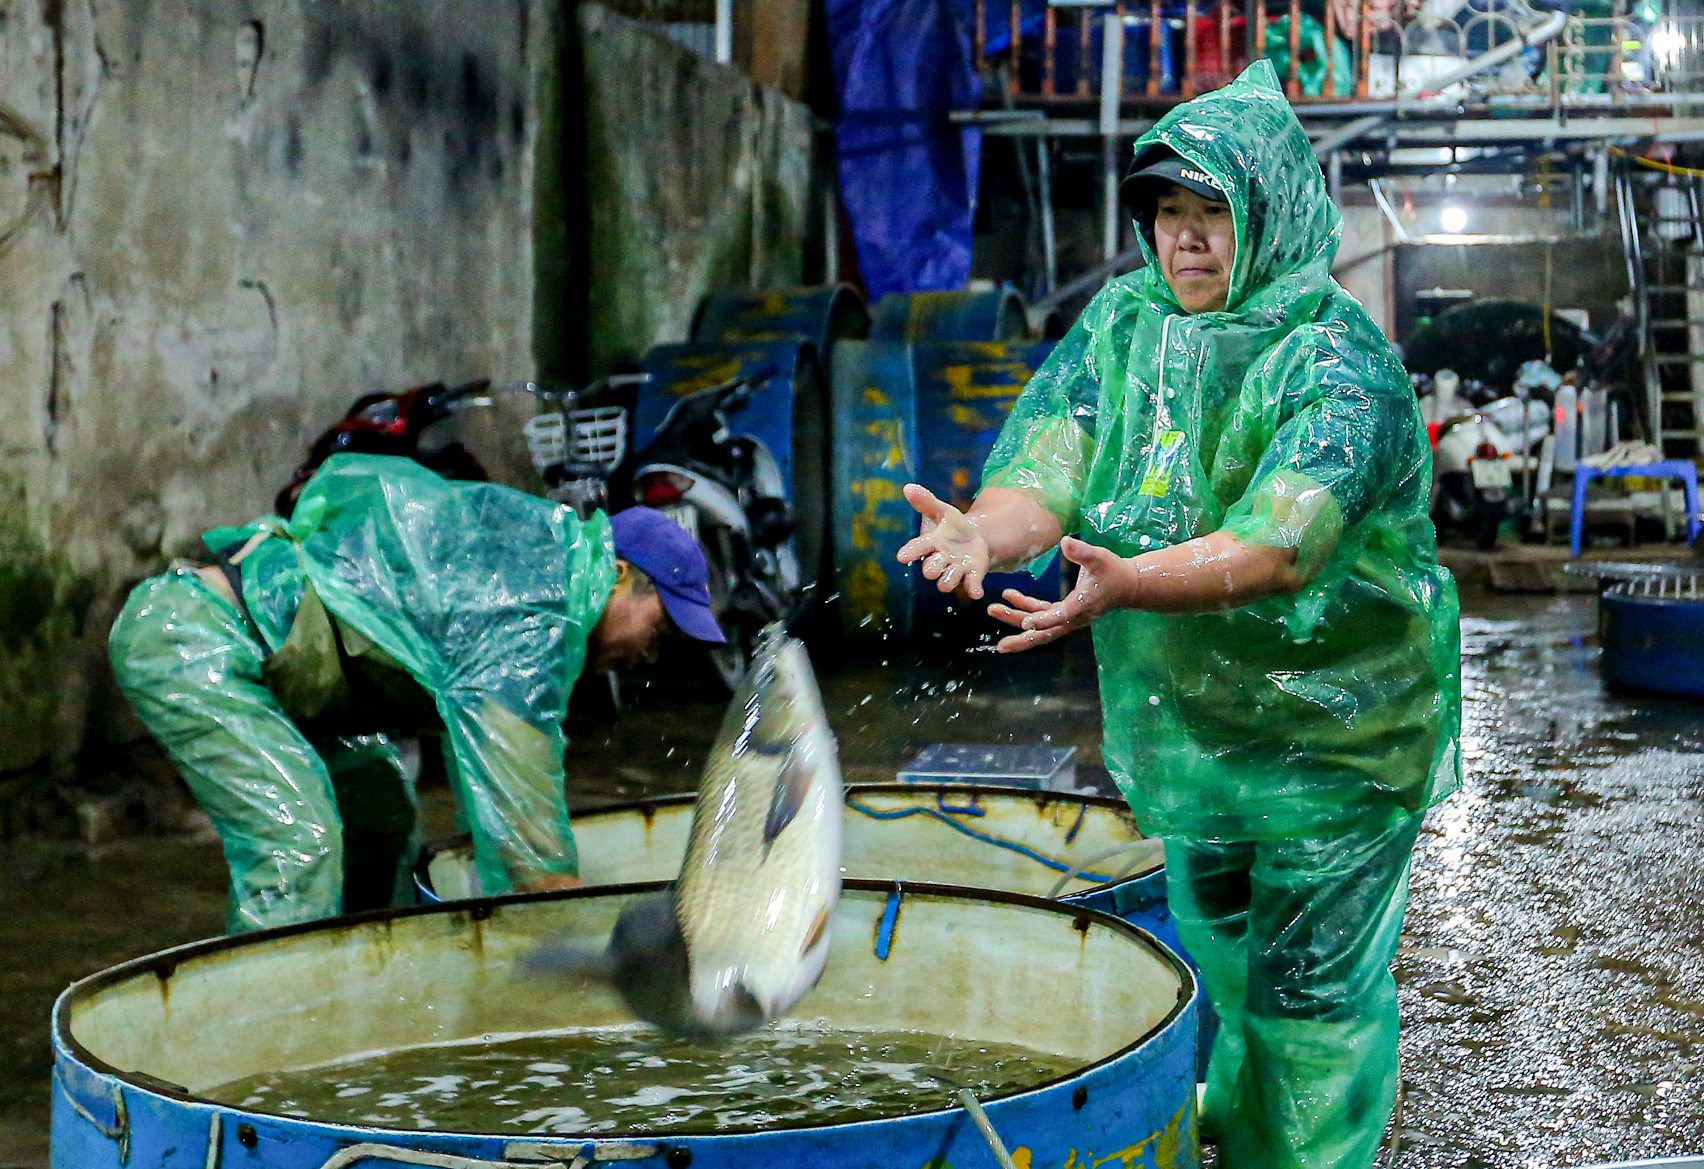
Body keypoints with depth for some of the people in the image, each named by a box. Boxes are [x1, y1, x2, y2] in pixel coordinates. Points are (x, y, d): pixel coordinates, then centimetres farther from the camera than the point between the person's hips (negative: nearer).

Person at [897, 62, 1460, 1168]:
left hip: (1331, 725, -6)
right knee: (1216, 939, 27)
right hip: (1185, 714, 6)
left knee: (1312, 985, 3)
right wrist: (986, 532, -39)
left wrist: (1124, 584, -53)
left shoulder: (1339, 360, -22)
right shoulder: (1122, 324, -3)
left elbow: (1278, 543, -36)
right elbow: (1047, 469, -15)